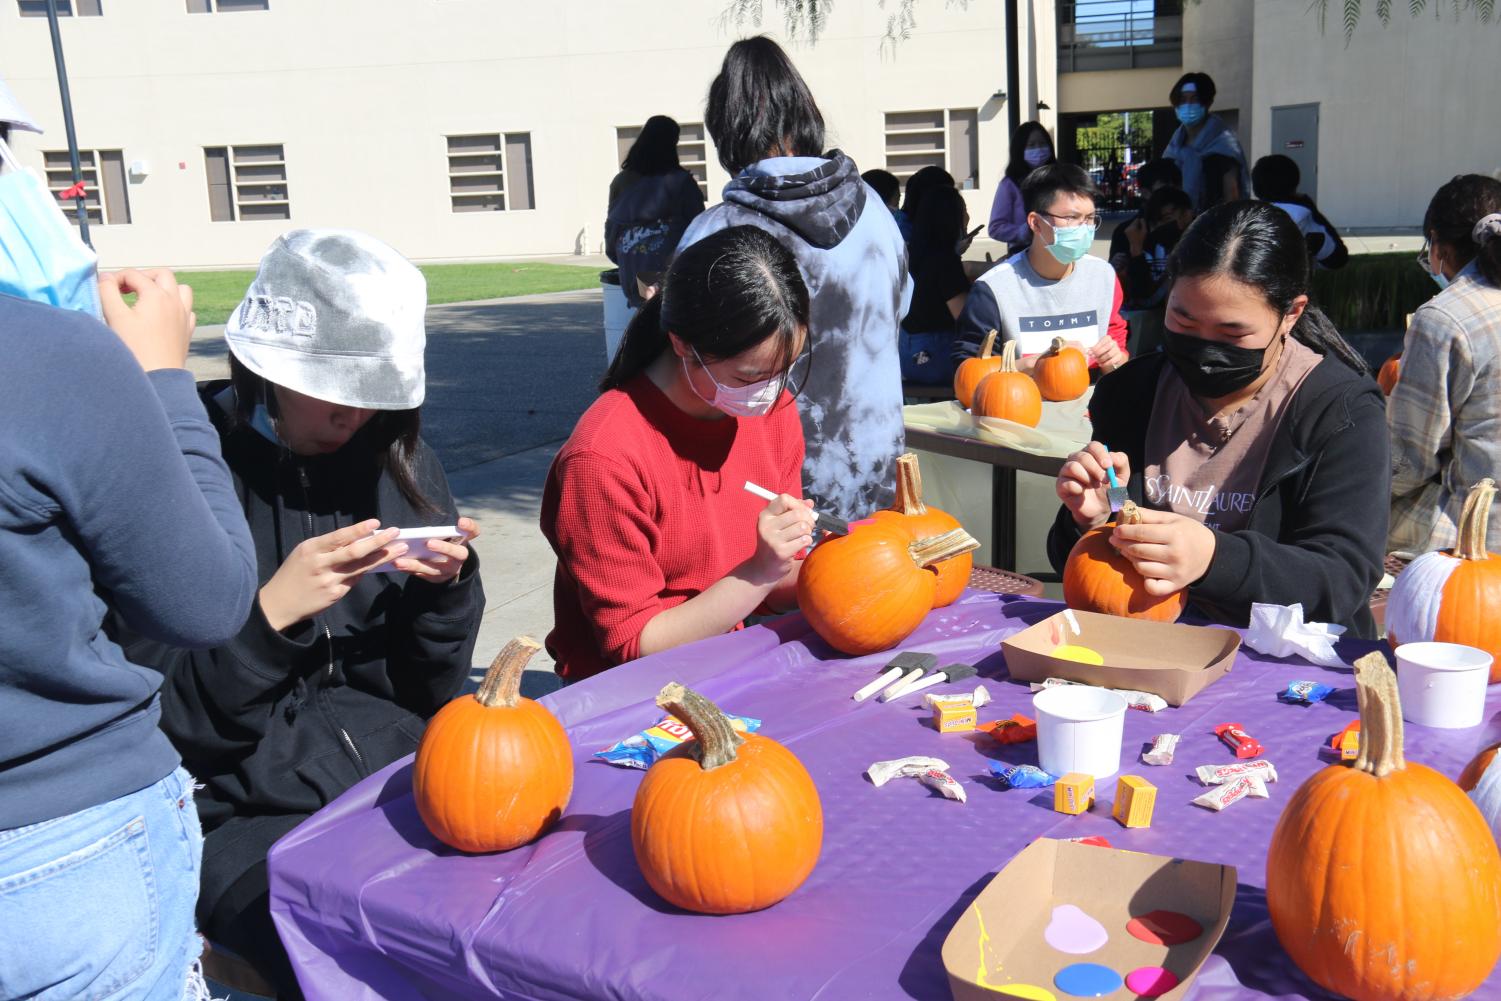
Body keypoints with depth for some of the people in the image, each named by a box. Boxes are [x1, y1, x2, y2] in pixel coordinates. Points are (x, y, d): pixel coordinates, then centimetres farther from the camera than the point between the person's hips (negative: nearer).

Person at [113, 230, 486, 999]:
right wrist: (273, 613, -21)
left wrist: (447, 586, -9)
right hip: (250, 813, -4)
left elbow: (436, 691, 10)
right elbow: (163, 721, -7)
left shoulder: (397, 461, 7)